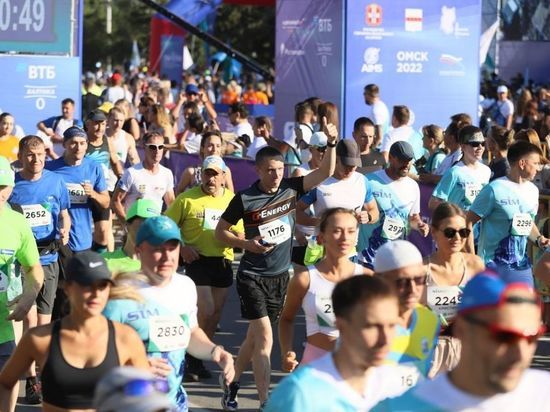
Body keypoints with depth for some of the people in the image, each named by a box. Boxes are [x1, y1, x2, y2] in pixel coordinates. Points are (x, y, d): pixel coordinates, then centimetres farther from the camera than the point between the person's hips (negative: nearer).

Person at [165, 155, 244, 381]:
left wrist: (236, 237, -10)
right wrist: (181, 247, -13)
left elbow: (239, 233, 13)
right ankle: (190, 357, 3)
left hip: (223, 261, 5)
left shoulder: (232, 200, 6)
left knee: (215, 314, 9)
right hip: (197, 260, -5)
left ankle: (197, 359, 23)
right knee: (206, 311, -15)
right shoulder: (187, 199, -5)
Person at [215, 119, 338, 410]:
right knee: (265, 339, -13)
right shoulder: (244, 199, -11)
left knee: (255, 336, 15)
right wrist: (247, 244, -16)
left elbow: (326, 172, -6)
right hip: (252, 276, -5)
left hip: (280, 276, 5)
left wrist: (331, 143, -21)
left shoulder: (291, 188, -2)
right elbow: (220, 231, -1)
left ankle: (232, 386, 34)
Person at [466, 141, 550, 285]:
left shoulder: (532, 190, 7)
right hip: (493, 265, -7)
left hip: (521, 264, 7)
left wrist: (538, 239, 1)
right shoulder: (494, 190, -13)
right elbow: (468, 222, -10)